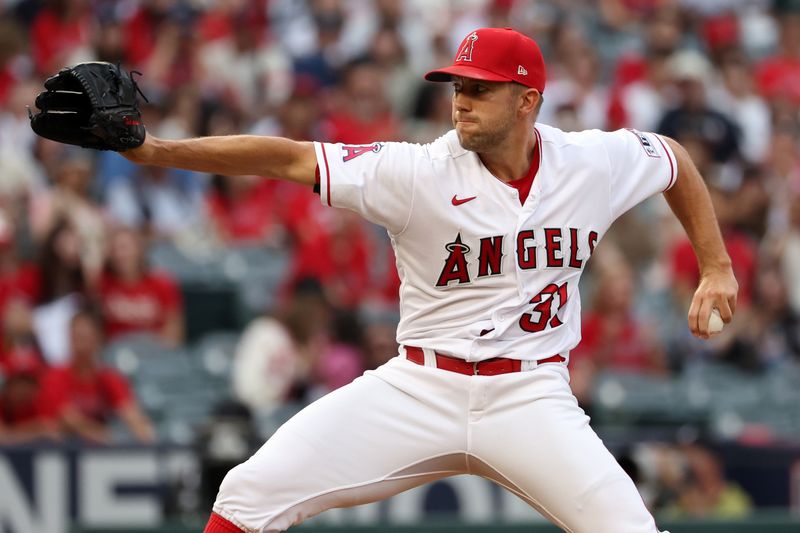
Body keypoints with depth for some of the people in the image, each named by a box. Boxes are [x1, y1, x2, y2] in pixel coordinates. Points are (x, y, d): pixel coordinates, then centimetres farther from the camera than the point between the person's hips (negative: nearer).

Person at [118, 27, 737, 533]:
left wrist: (716, 268, 12)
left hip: (531, 397, 0)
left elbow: (675, 159, 17)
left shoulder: (593, 163, -4)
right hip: (419, 391, 0)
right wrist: (156, 150, -28)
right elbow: (289, 159, -18)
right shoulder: (420, 173, -11)